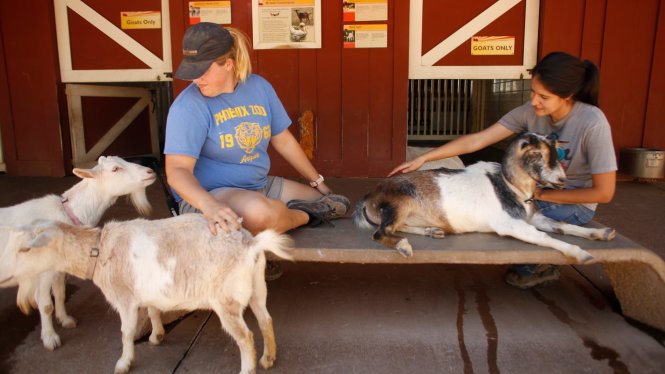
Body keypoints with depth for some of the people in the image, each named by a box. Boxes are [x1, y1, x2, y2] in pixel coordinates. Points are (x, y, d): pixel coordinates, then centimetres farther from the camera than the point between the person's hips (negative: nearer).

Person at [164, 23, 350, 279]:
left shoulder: (258, 86, 1)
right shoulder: (188, 106, -16)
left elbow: (283, 140, 11)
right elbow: (177, 170, -25)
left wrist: (317, 182, 17)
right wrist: (210, 206, -45)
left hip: (260, 186, 7)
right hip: (205, 195, -6)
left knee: (338, 204, 6)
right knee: (260, 212, -41)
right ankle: (304, 215, -4)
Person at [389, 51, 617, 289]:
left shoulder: (592, 124, -27)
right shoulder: (530, 111, -14)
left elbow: (604, 192, -22)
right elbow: (477, 140, -16)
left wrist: (541, 195, -20)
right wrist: (423, 158, -22)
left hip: (575, 202, -6)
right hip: (540, 190, 6)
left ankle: (536, 268, 9)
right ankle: (534, 263, 10)